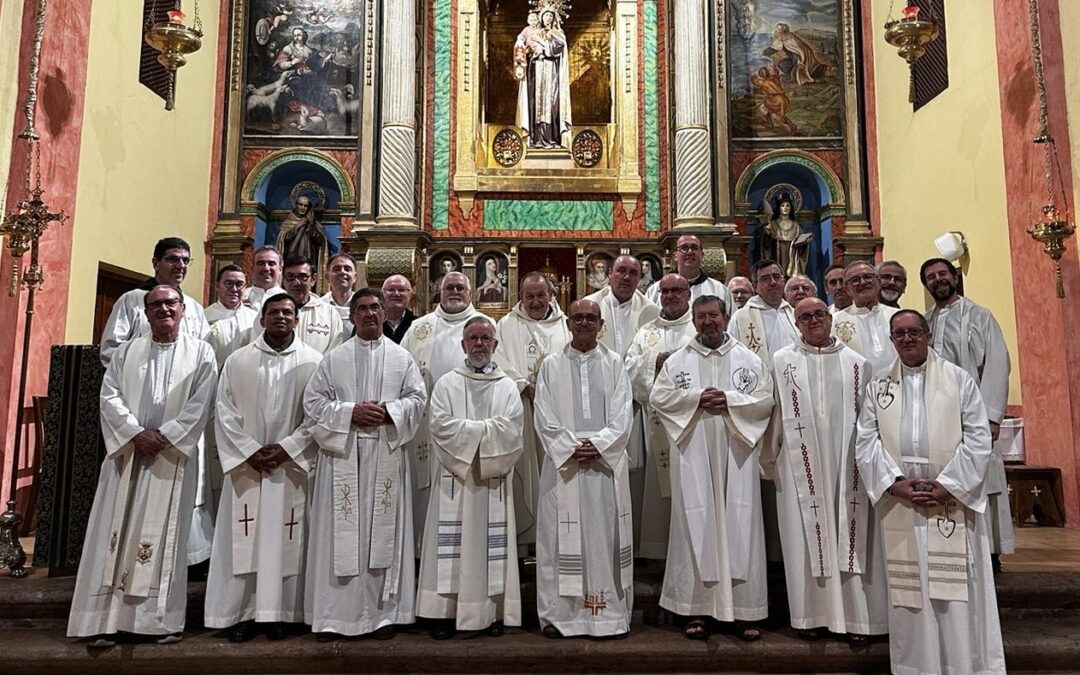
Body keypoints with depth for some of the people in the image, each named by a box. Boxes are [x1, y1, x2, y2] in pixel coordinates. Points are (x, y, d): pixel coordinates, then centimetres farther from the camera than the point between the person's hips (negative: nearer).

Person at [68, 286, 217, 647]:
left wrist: (163, 436, -13)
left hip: (173, 458, -2)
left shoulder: (200, 352, 5)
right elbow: (110, 396, 2)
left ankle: (164, 619, 6)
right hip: (127, 453, 2)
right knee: (117, 533, 1)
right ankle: (107, 618, 6)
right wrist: (136, 433, -12)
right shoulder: (127, 351, 12)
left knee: (165, 536, 0)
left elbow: (199, 404, -4)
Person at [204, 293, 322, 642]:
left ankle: (279, 613, 11)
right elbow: (224, 411, 2)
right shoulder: (237, 360, 6)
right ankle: (243, 612, 12)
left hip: (292, 465, -1)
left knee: (285, 540, 2)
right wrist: (250, 450, -8)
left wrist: (286, 448, -11)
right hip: (245, 464, 1)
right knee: (243, 541, 3)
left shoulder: (313, 361, 2)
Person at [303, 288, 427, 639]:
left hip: (386, 455, 1)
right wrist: (350, 412, -11)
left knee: (383, 534, 4)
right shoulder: (334, 358, 7)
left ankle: (383, 612, 14)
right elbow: (313, 400, 2)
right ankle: (332, 615, 10)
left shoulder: (402, 358, 10)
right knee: (340, 534, 1)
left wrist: (389, 411, -12)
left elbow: (417, 397, 5)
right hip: (341, 453, 0)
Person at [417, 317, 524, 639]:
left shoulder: (507, 387, 9)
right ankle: (446, 611, 8)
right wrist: (488, 429, -8)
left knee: (492, 545, 4)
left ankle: (494, 610, 12)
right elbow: (441, 426, -8)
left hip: (493, 480, 1)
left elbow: (511, 431, -5)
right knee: (453, 545, 1)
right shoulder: (446, 384, 7)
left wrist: (466, 429, -9)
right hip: (455, 478, -1)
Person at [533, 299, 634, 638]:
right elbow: (544, 418, 0)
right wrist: (572, 448, -12)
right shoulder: (551, 365, 7)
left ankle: (611, 612, 13)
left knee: (606, 535, 4)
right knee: (562, 538, 2)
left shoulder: (614, 363, 8)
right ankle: (559, 613, 11)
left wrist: (597, 445, -13)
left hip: (606, 464, 1)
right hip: (563, 464, 0)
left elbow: (622, 416, 1)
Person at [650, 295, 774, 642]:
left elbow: (765, 399, 0)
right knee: (696, 524, 1)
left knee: (738, 525, 1)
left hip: (736, 456, 0)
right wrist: (697, 398, -11)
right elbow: (658, 397, -1)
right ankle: (696, 608, 10)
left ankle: (743, 609, 11)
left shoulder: (748, 360, 8)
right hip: (694, 457, 0)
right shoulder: (677, 360, 8)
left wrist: (728, 401, -13)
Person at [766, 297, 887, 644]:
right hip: (801, 464, -1)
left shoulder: (856, 363, 8)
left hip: (847, 463, 1)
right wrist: (770, 459, 3)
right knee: (806, 537, 4)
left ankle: (855, 614, 13)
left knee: (850, 534, 3)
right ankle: (811, 614, 14)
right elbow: (773, 413, 4)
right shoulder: (781, 362, 4)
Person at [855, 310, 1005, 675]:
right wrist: (894, 481, -10)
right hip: (899, 502, 2)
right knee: (907, 586, 6)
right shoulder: (878, 385, 8)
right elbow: (867, 440, 3)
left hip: (954, 499, -1)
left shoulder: (959, 379, 3)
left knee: (958, 588, 2)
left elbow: (977, 438, -2)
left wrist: (948, 485, -11)